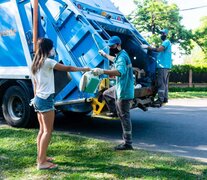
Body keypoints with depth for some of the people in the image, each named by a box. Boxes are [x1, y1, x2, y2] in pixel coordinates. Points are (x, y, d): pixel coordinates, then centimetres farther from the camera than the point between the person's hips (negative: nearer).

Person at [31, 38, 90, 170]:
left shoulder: (35, 64, 14)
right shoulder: (47, 62, -12)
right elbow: (68, 68, -9)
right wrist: (84, 69, 4)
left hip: (38, 99, 9)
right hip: (46, 99, -9)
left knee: (42, 129, 14)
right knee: (48, 131, -6)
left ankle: (41, 157, 21)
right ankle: (42, 162, -5)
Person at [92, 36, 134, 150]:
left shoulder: (122, 57, -22)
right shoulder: (119, 55, 12)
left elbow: (119, 71, -42)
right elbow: (115, 60, 39)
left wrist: (102, 71, -52)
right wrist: (105, 55, 49)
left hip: (124, 91, -10)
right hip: (120, 87, 10)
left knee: (124, 116, -6)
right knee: (106, 94, 31)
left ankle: (127, 144, 2)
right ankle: (117, 113, 31)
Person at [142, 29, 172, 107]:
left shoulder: (166, 42, -8)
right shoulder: (167, 42, 24)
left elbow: (159, 49, -24)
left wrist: (148, 47, -22)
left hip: (163, 66, -11)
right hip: (167, 66, 11)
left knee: (161, 83, -13)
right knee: (165, 83, 15)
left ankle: (160, 100, -15)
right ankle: (165, 98, 22)